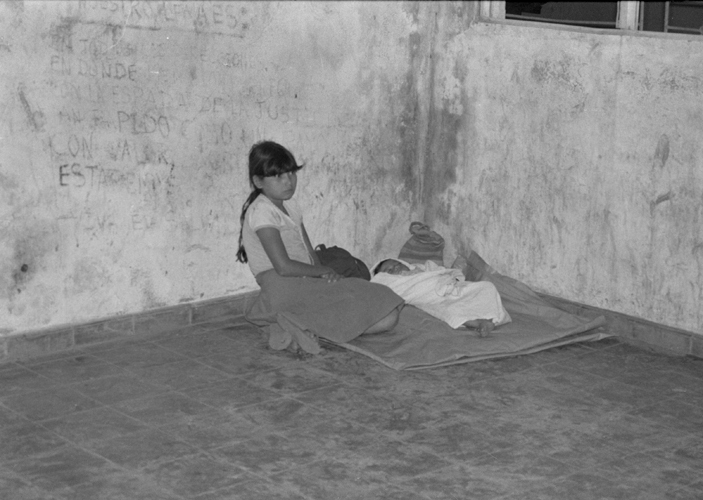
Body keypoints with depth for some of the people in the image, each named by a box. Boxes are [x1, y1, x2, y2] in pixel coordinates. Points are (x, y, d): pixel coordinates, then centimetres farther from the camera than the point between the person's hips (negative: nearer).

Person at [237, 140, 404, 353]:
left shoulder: (289, 206, 19)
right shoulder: (261, 212, -10)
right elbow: (284, 267, -18)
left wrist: (323, 272, -5)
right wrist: (324, 270, -5)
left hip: (306, 283, 9)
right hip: (282, 287, -9)